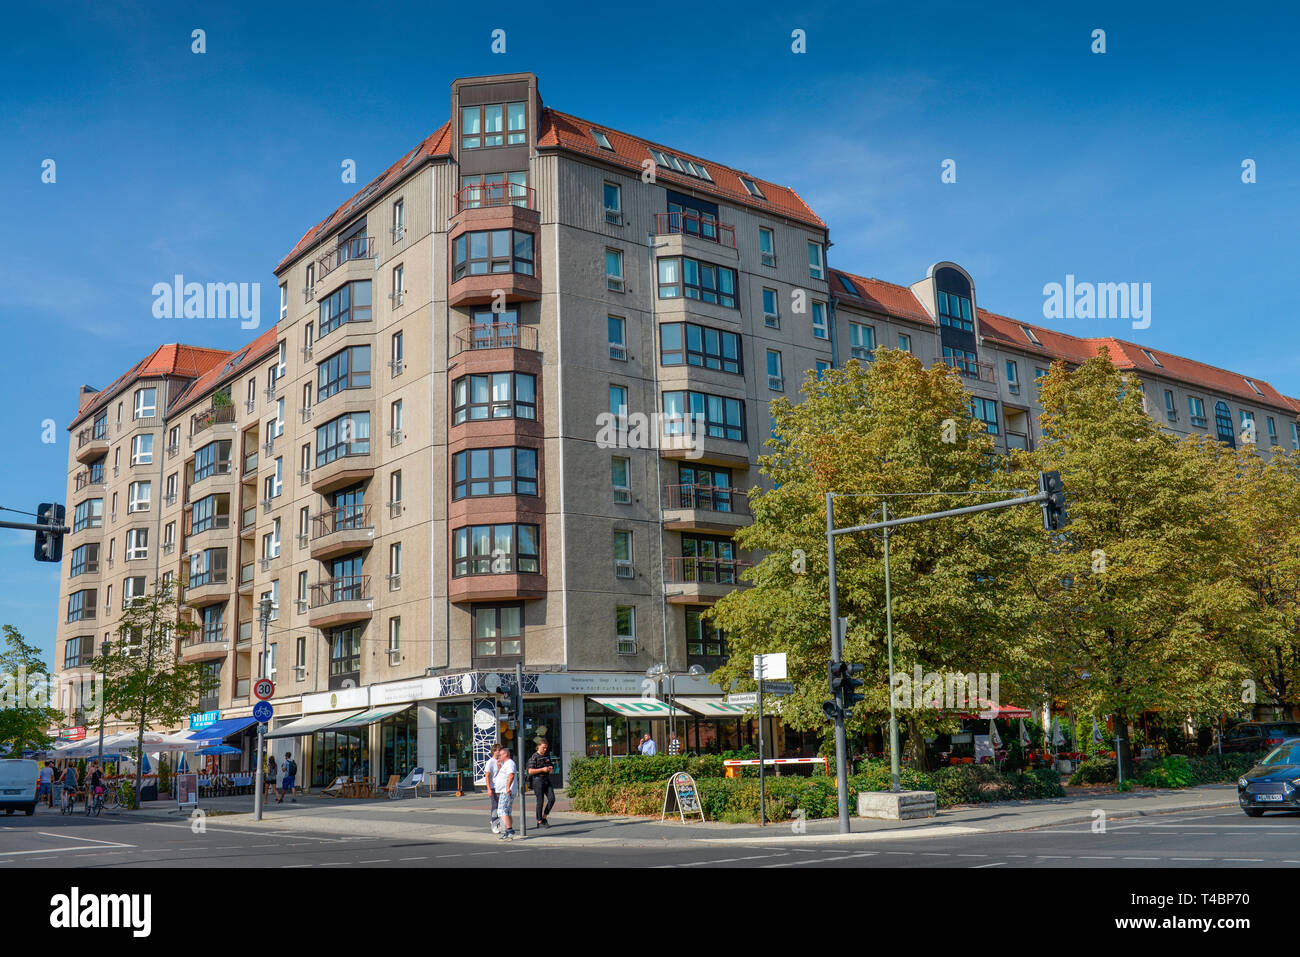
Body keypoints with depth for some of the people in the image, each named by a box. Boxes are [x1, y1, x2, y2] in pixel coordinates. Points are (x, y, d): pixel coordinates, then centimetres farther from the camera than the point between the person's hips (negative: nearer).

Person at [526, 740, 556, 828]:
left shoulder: (547, 755, 13)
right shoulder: (534, 757, -8)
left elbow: (551, 765, 25)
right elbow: (530, 771, -14)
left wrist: (550, 768, 1)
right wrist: (542, 769, -19)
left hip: (547, 779, 6)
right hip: (538, 780, -6)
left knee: (552, 798, -3)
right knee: (540, 801, -4)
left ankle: (544, 818, 11)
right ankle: (539, 822, 6)